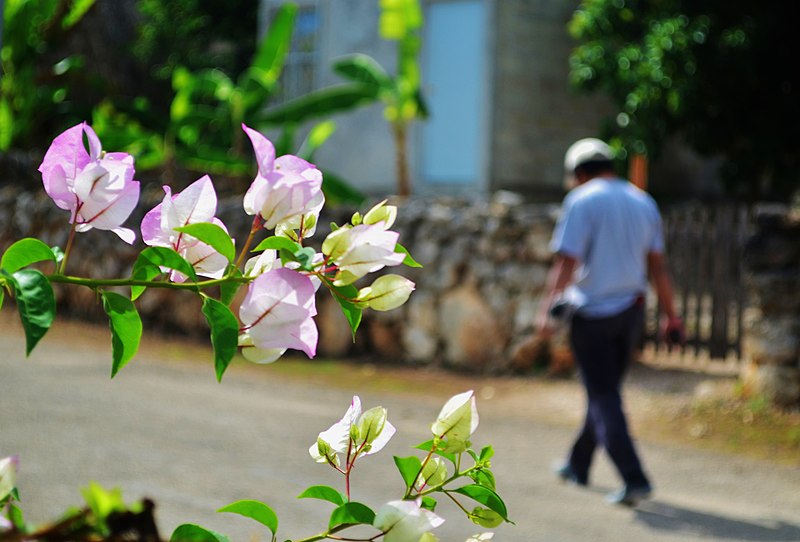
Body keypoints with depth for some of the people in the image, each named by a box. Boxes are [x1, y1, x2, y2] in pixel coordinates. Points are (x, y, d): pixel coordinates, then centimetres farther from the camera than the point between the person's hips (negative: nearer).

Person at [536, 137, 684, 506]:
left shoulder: (581, 201, -8)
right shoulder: (643, 202, 10)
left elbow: (567, 261, -17)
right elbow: (657, 267, 8)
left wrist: (546, 309, -20)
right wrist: (671, 315, 10)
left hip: (593, 313, -6)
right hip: (632, 310, 6)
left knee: (603, 397, -5)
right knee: (605, 390, 18)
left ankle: (634, 479, -16)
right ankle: (578, 465, 33)